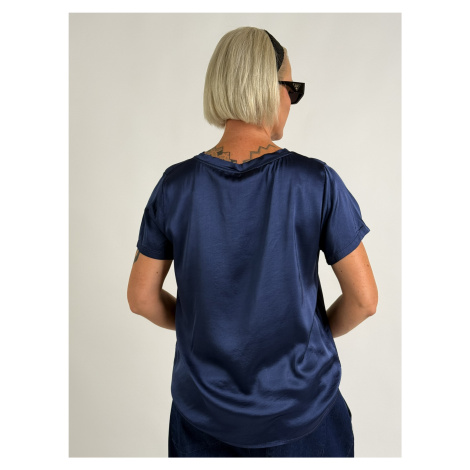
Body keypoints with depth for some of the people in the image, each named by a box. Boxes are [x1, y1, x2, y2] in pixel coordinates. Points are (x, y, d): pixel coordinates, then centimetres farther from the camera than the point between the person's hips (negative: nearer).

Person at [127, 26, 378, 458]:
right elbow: (364, 299, -12)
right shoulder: (317, 181, -18)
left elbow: (142, 297, -5)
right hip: (302, 408, 0)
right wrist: (317, 333, 7)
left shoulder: (176, 184, -13)